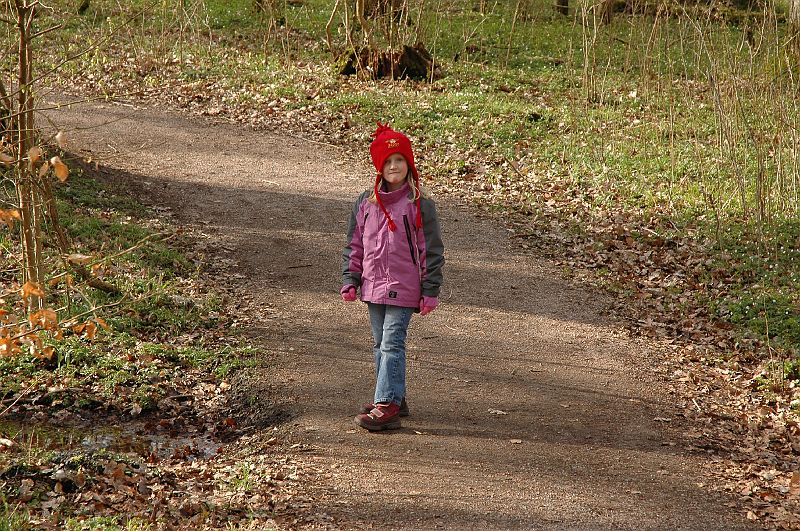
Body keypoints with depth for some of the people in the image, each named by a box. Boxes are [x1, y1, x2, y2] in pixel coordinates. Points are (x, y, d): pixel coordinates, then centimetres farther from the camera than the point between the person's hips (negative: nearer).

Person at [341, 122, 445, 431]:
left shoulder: (419, 205, -7)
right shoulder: (366, 203, 7)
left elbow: (432, 250, -5)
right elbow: (354, 245, 14)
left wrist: (430, 291, -7)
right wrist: (350, 280, 7)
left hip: (403, 289, -6)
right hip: (373, 287, 6)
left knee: (392, 344, -12)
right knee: (381, 345, 13)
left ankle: (386, 406, -15)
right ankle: (393, 399, 25)